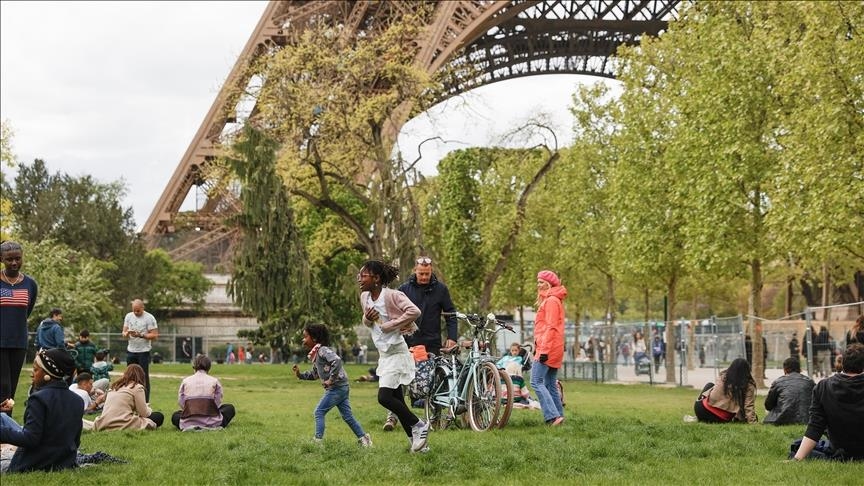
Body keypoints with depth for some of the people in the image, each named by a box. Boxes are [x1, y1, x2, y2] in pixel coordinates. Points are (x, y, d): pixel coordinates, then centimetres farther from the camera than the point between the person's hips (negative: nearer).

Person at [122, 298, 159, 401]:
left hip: (143, 352, -5)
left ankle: (145, 402, 2)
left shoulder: (149, 318, -9)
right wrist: (127, 333, -15)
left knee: (144, 378, -2)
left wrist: (141, 335, -25)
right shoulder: (129, 316, 8)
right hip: (131, 351, 5)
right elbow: (124, 333, 9)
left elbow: (154, 335, -13)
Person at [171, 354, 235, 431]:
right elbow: (218, 403, 3)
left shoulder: (185, 381, 9)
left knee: (175, 416, 35)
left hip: (188, 422, 1)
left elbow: (181, 402, 5)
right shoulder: (214, 381, 5)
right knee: (230, 408, 26)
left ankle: (190, 426, 7)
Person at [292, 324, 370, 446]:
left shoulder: (323, 350, -13)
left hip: (337, 387, -10)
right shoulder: (315, 354, 17)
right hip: (342, 388, 10)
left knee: (319, 412, -6)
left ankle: (318, 440, -6)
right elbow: (315, 374, 23)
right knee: (347, 415, 12)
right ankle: (363, 437, 16)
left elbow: (337, 361, -29)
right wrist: (300, 374, 11)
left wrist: (331, 379, -25)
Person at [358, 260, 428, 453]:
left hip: (396, 352, -8)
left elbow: (414, 311, -29)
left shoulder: (392, 295, -17)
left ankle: (419, 425, 0)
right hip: (384, 354, 8)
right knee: (397, 401, 9)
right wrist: (367, 318, -4)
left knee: (384, 397, -17)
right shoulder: (365, 297, 6)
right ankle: (417, 441, 17)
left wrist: (388, 325, -24)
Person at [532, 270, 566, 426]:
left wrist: (544, 349, -21)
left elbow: (551, 327, -17)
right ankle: (558, 416, 8)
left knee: (536, 382, -12)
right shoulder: (551, 300, 20)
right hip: (554, 350, 10)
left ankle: (553, 416, -20)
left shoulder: (551, 301, -10)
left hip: (547, 349, -10)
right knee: (551, 384, 10)